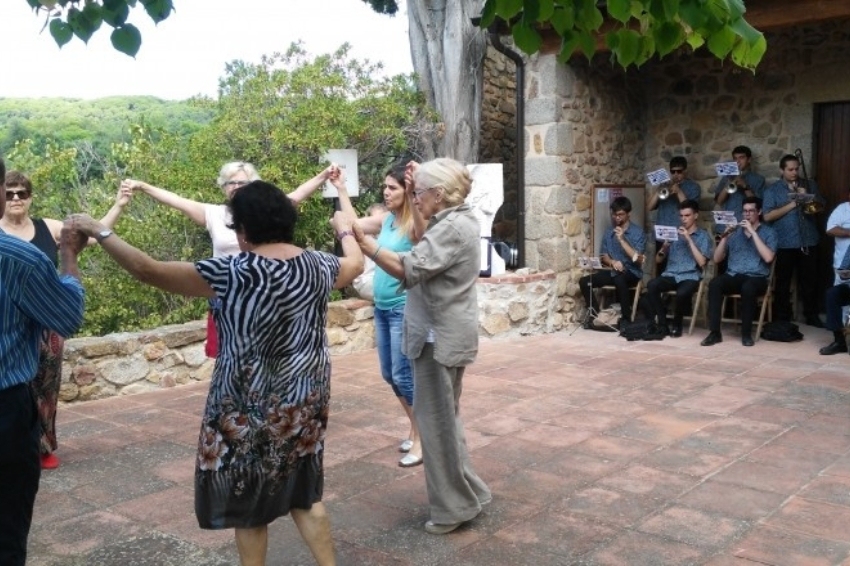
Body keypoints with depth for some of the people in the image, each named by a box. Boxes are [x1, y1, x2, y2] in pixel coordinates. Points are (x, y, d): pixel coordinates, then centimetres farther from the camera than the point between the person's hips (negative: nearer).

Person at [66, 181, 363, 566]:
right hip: (305, 404, 6)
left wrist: (98, 231, -4)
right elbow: (355, 263, 20)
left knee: (249, 505, 13)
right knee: (304, 495, 20)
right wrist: (345, 230, 40)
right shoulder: (317, 266, -3)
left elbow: (148, 271, -16)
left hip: (250, 409, -5)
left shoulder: (233, 273, -18)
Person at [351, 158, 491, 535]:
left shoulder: (451, 228, -20)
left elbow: (408, 269, -28)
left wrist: (363, 242, -29)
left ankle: (454, 507, 13)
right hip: (444, 333, 11)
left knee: (437, 420, 0)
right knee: (441, 417, 20)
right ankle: (465, 495, 30)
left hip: (441, 337, -11)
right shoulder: (458, 220, 13)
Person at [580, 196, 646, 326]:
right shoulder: (609, 232, 9)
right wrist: (612, 262, -12)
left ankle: (627, 318, -26)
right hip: (612, 271, 5)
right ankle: (595, 313, 0)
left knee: (619, 279, -40)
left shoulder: (638, 232, -7)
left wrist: (622, 240, -22)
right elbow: (603, 256, 11)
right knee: (584, 281, -16)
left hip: (631, 272, -5)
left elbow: (638, 259, -17)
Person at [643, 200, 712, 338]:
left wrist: (689, 239, -11)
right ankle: (662, 324, -21)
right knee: (652, 285, -29)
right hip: (671, 275, 3)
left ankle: (677, 324, -10)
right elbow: (658, 260, 17)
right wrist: (664, 247, -5)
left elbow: (701, 262, -9)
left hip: (690, 276, -3)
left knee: (682, 293, -37)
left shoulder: (703, 236, 6)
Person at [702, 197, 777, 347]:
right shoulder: (735, 231, 17)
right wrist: (725, 237, -3)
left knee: (748, 287, -38)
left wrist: (753, 232, -11)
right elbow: (717, 259, 12)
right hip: (733, 276, 3)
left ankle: (746, 333, -22)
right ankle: (715, 332, -27)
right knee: (715, 283, -30)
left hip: (757, 278, -3)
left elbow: (768, 258, -12)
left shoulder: (769, 232, 7)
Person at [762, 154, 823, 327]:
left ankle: (812, 315, 19)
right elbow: (767, 216, -10)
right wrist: (793, 204, -12)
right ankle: (782, 318, 13)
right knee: (782, 282, 4)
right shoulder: (772, 190, 1)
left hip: (808, 241, 3)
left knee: (809, 280, 8)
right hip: (784, 243, -2)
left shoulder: (810, 185, 11)